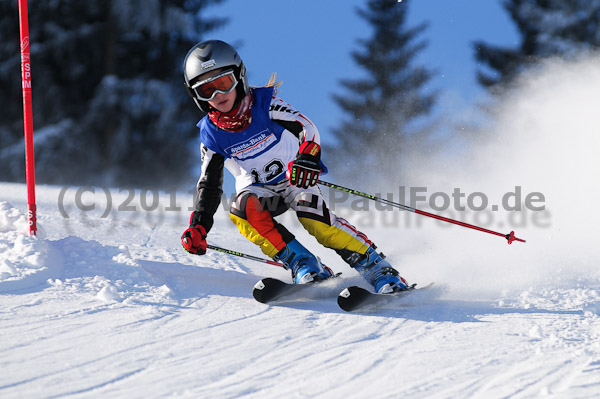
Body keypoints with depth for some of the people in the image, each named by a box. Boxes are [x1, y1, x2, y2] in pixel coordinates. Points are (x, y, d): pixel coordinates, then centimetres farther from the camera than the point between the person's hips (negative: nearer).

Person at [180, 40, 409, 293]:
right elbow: (209, 185, -2)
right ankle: (304, 266, -31)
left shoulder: (263, 103, -17)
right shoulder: (211, 134, -8)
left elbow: (307, 128, -26)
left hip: (295, 178, -3)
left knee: (313, 217, -31)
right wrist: (198, 227, -15)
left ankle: (380, 271, -28)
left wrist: (308, 158, -47)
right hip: (257, 189, 3)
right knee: (242, 209, -31)